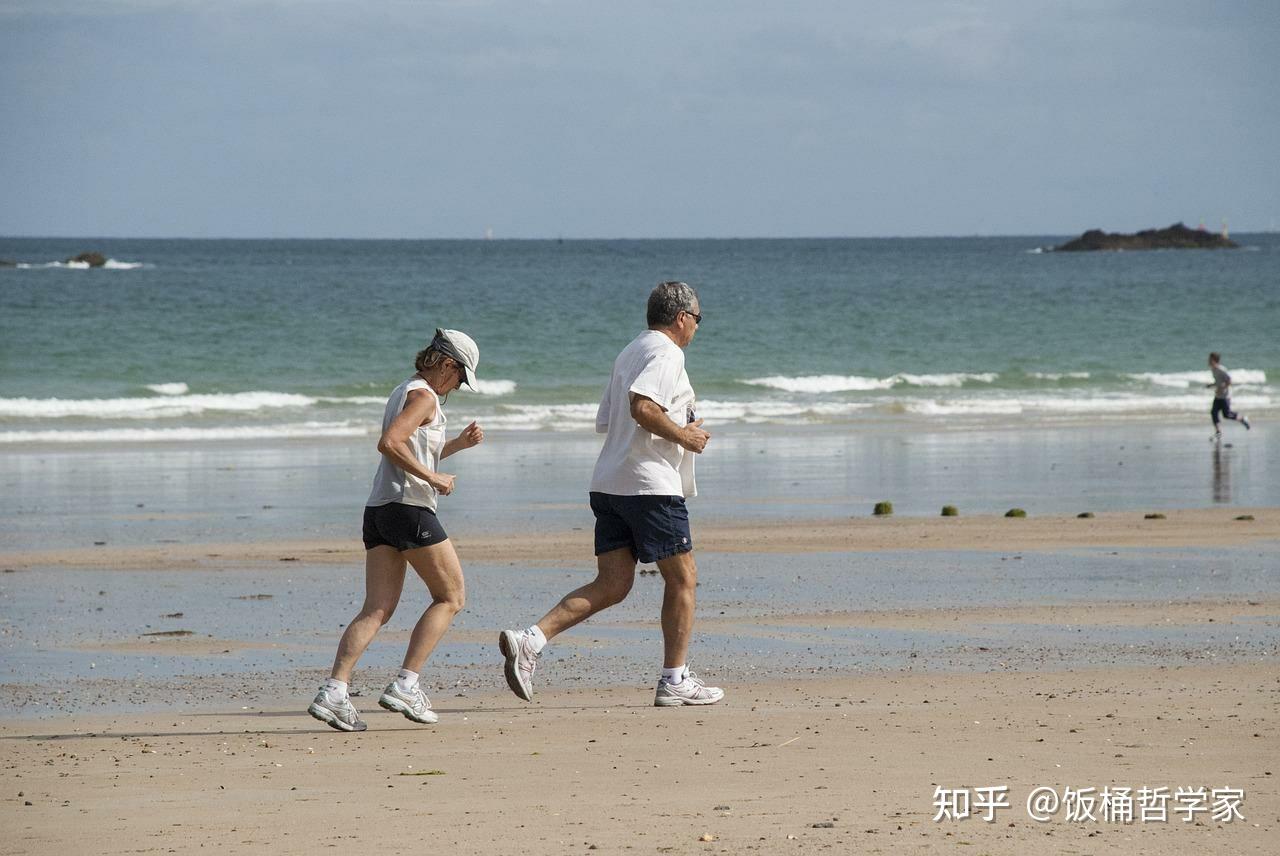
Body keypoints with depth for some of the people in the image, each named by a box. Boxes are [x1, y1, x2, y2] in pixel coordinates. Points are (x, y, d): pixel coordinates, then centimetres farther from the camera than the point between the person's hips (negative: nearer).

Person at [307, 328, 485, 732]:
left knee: (377, 609, 1)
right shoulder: (424, 396, -8)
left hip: (379, 509, 9)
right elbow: (389, 444, -23)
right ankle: (405, 685, -5)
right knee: (451, 596, 4)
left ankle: (333, 691, -16)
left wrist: (458, 444, 24)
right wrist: (433, 478, -17)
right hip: (409, 507, -9)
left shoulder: (403, 392, 22)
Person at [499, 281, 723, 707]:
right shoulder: (666, 353, -9)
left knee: (611, 584, 3)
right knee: (682, 578, 4)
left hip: (609, 483, 9)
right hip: (652, 484, -9)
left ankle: (529, 640, -13)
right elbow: (642, 406, -25)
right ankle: (675, 680, 6)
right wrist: (683, 436, -12)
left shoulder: (628, 354, 22)